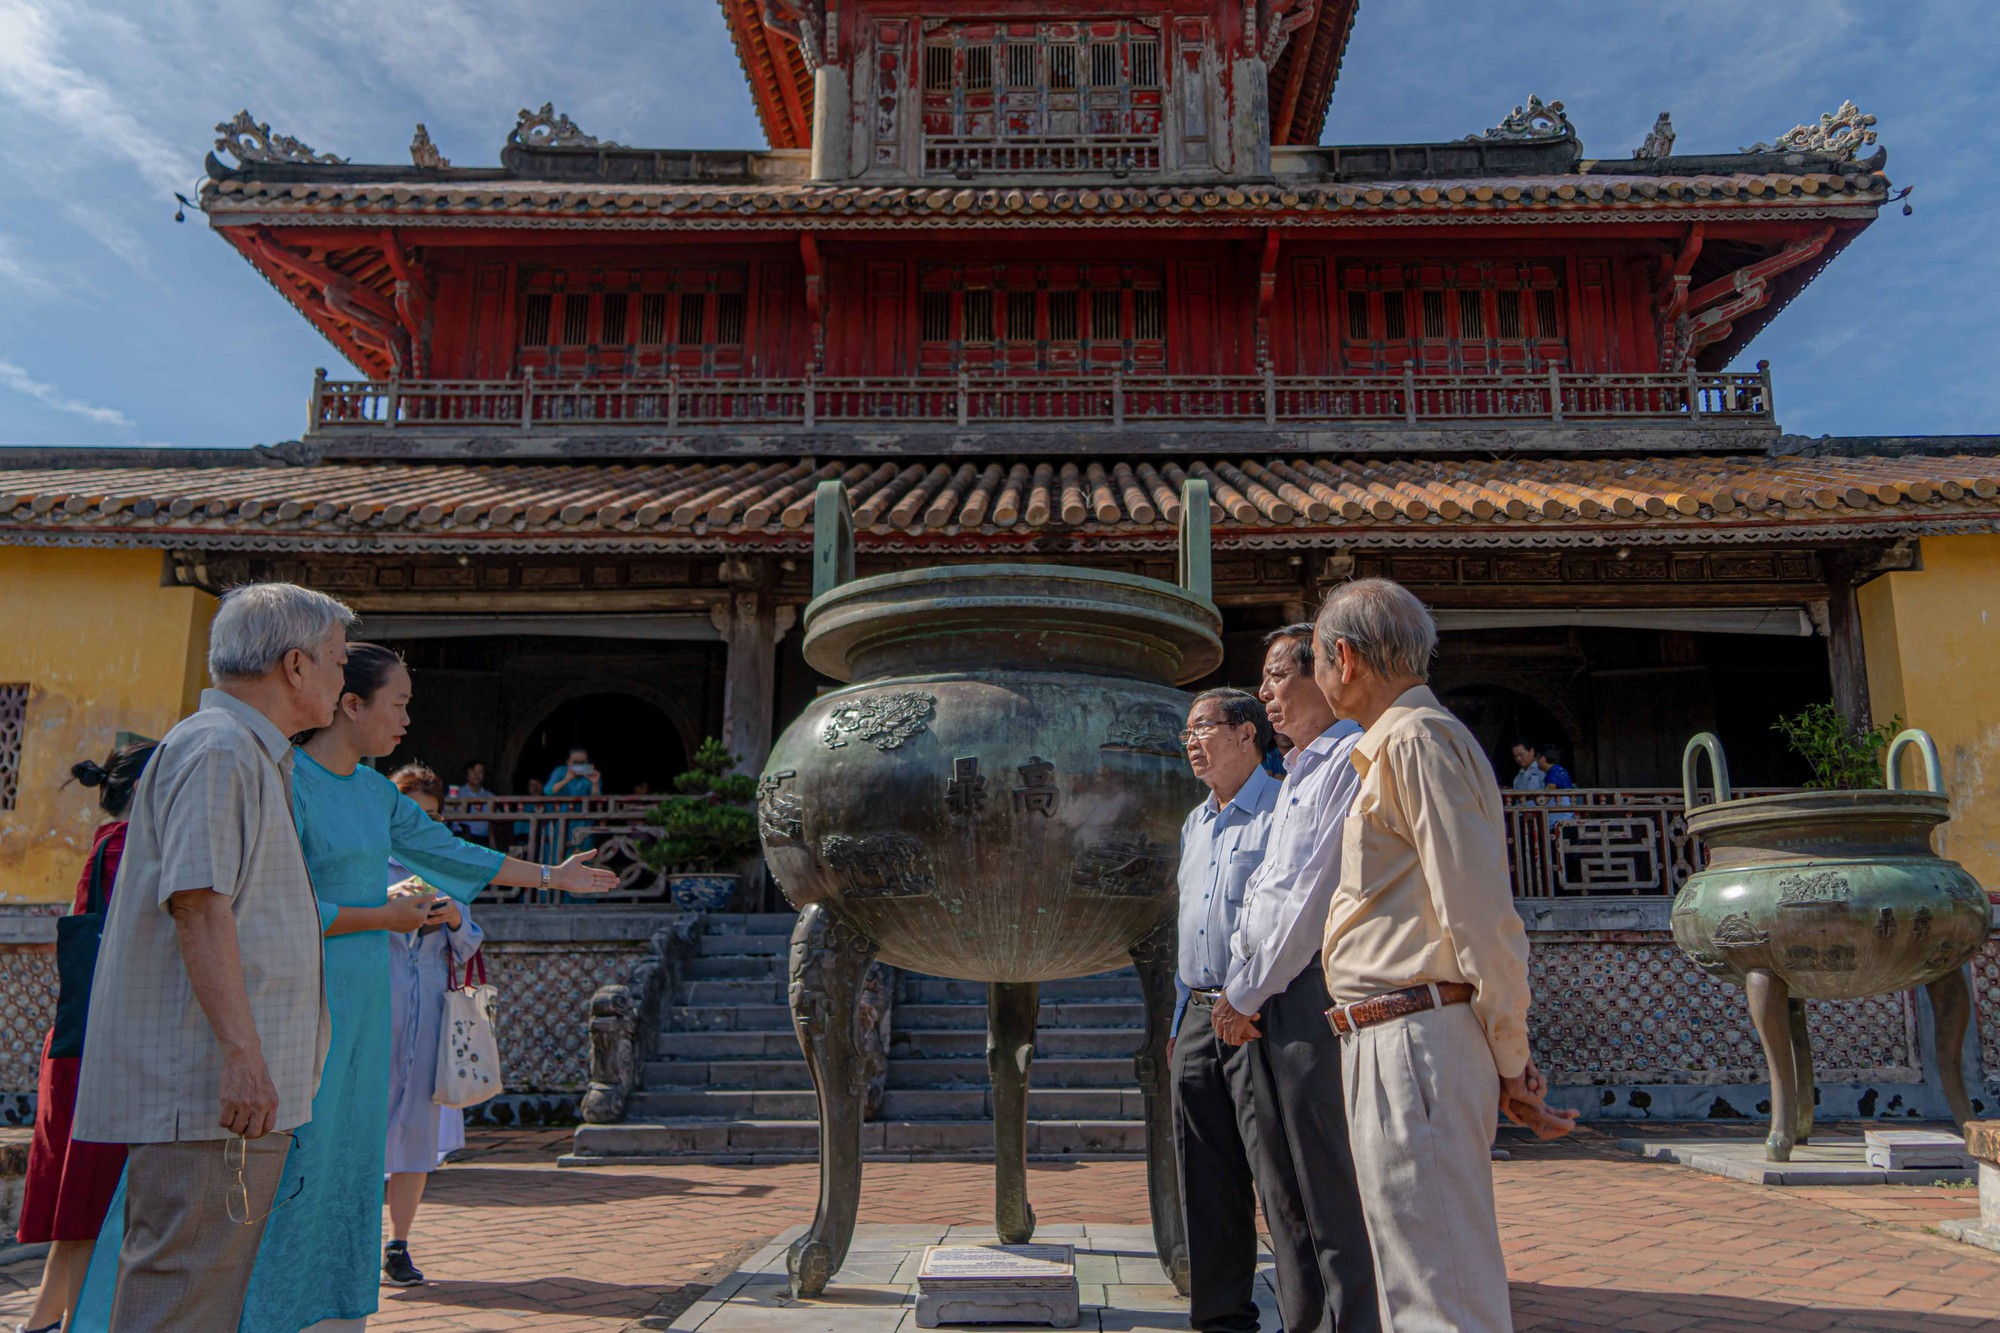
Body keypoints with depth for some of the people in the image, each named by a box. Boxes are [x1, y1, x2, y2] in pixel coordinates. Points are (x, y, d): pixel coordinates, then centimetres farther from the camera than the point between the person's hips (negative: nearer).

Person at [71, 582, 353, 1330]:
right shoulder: (217, 749, -13)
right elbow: (198, 904, -22)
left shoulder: (255, 758, 20)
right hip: (208, 1086, -10)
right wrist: (242, 1051, -25)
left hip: (240, 1089, 10)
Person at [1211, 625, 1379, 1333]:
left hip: (1313, 997, -10)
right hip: (1258, 1009, 10)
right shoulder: (1295, 776, 22)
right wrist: (1236, 985, 10)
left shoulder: (1353, 758, -9)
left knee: (1333, 1201, -5)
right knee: (1285, 1202, 15)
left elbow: (1314, 896, -15)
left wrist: (1250, 993, -9)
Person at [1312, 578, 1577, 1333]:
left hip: (1414, 1042, -11)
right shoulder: (1390, 746, 21)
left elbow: (1481, 917, -17)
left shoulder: (1417, 739, -11)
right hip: (1392, 1044, 11)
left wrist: (1509, 1061, -11)